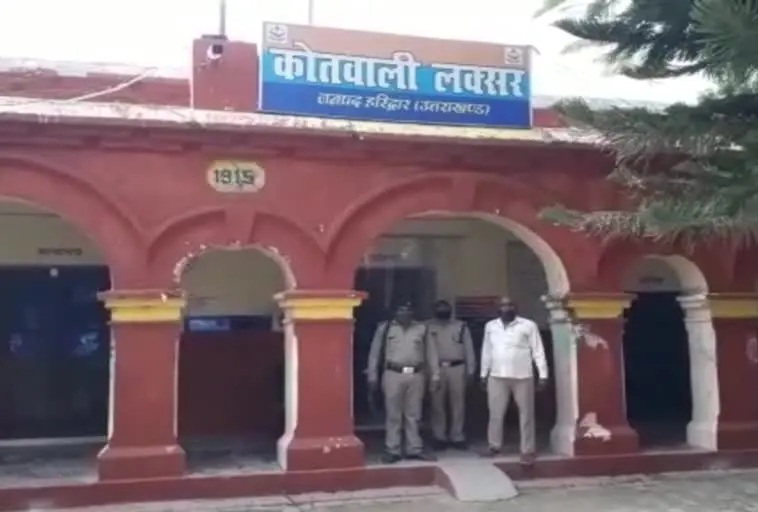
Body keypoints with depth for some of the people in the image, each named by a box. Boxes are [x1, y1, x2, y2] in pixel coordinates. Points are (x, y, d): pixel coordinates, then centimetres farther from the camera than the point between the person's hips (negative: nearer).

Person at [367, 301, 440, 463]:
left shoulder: (422, 328, 9)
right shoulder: (385, 328, 4)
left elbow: (430, 352, 9)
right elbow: (375, 352, 6)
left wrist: (435, 374, 5)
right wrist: (372, 375, 2)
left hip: (416, 375, 2)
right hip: (393, 374, -2)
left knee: (413, 415, 8)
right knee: (393, 415, 2)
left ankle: (415, 449, 15)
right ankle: (392, 450, 8)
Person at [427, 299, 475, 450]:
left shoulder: (461, 326, 4)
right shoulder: (429, 327, 4)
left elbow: (468, 349, 6)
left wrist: (470, 370, 4)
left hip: (457, 368, 0)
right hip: (436, 369, 0)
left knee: (458, 404, 4)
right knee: (437, 404, 4)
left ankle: (457, 437, 14)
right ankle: (439, 437, 13)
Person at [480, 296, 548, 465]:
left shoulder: (528, 325, -2)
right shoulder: (490, 326, 8)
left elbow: (538, 351, -3)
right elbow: (487, 352, 14)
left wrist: (543, 374, -7)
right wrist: (483, 374, 14)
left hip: (523, 376, -3)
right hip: (497, 376, 3)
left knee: (526, 414, 3)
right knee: (496, 413, 9)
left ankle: (527, 450, 12)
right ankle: (494, 445, 25)